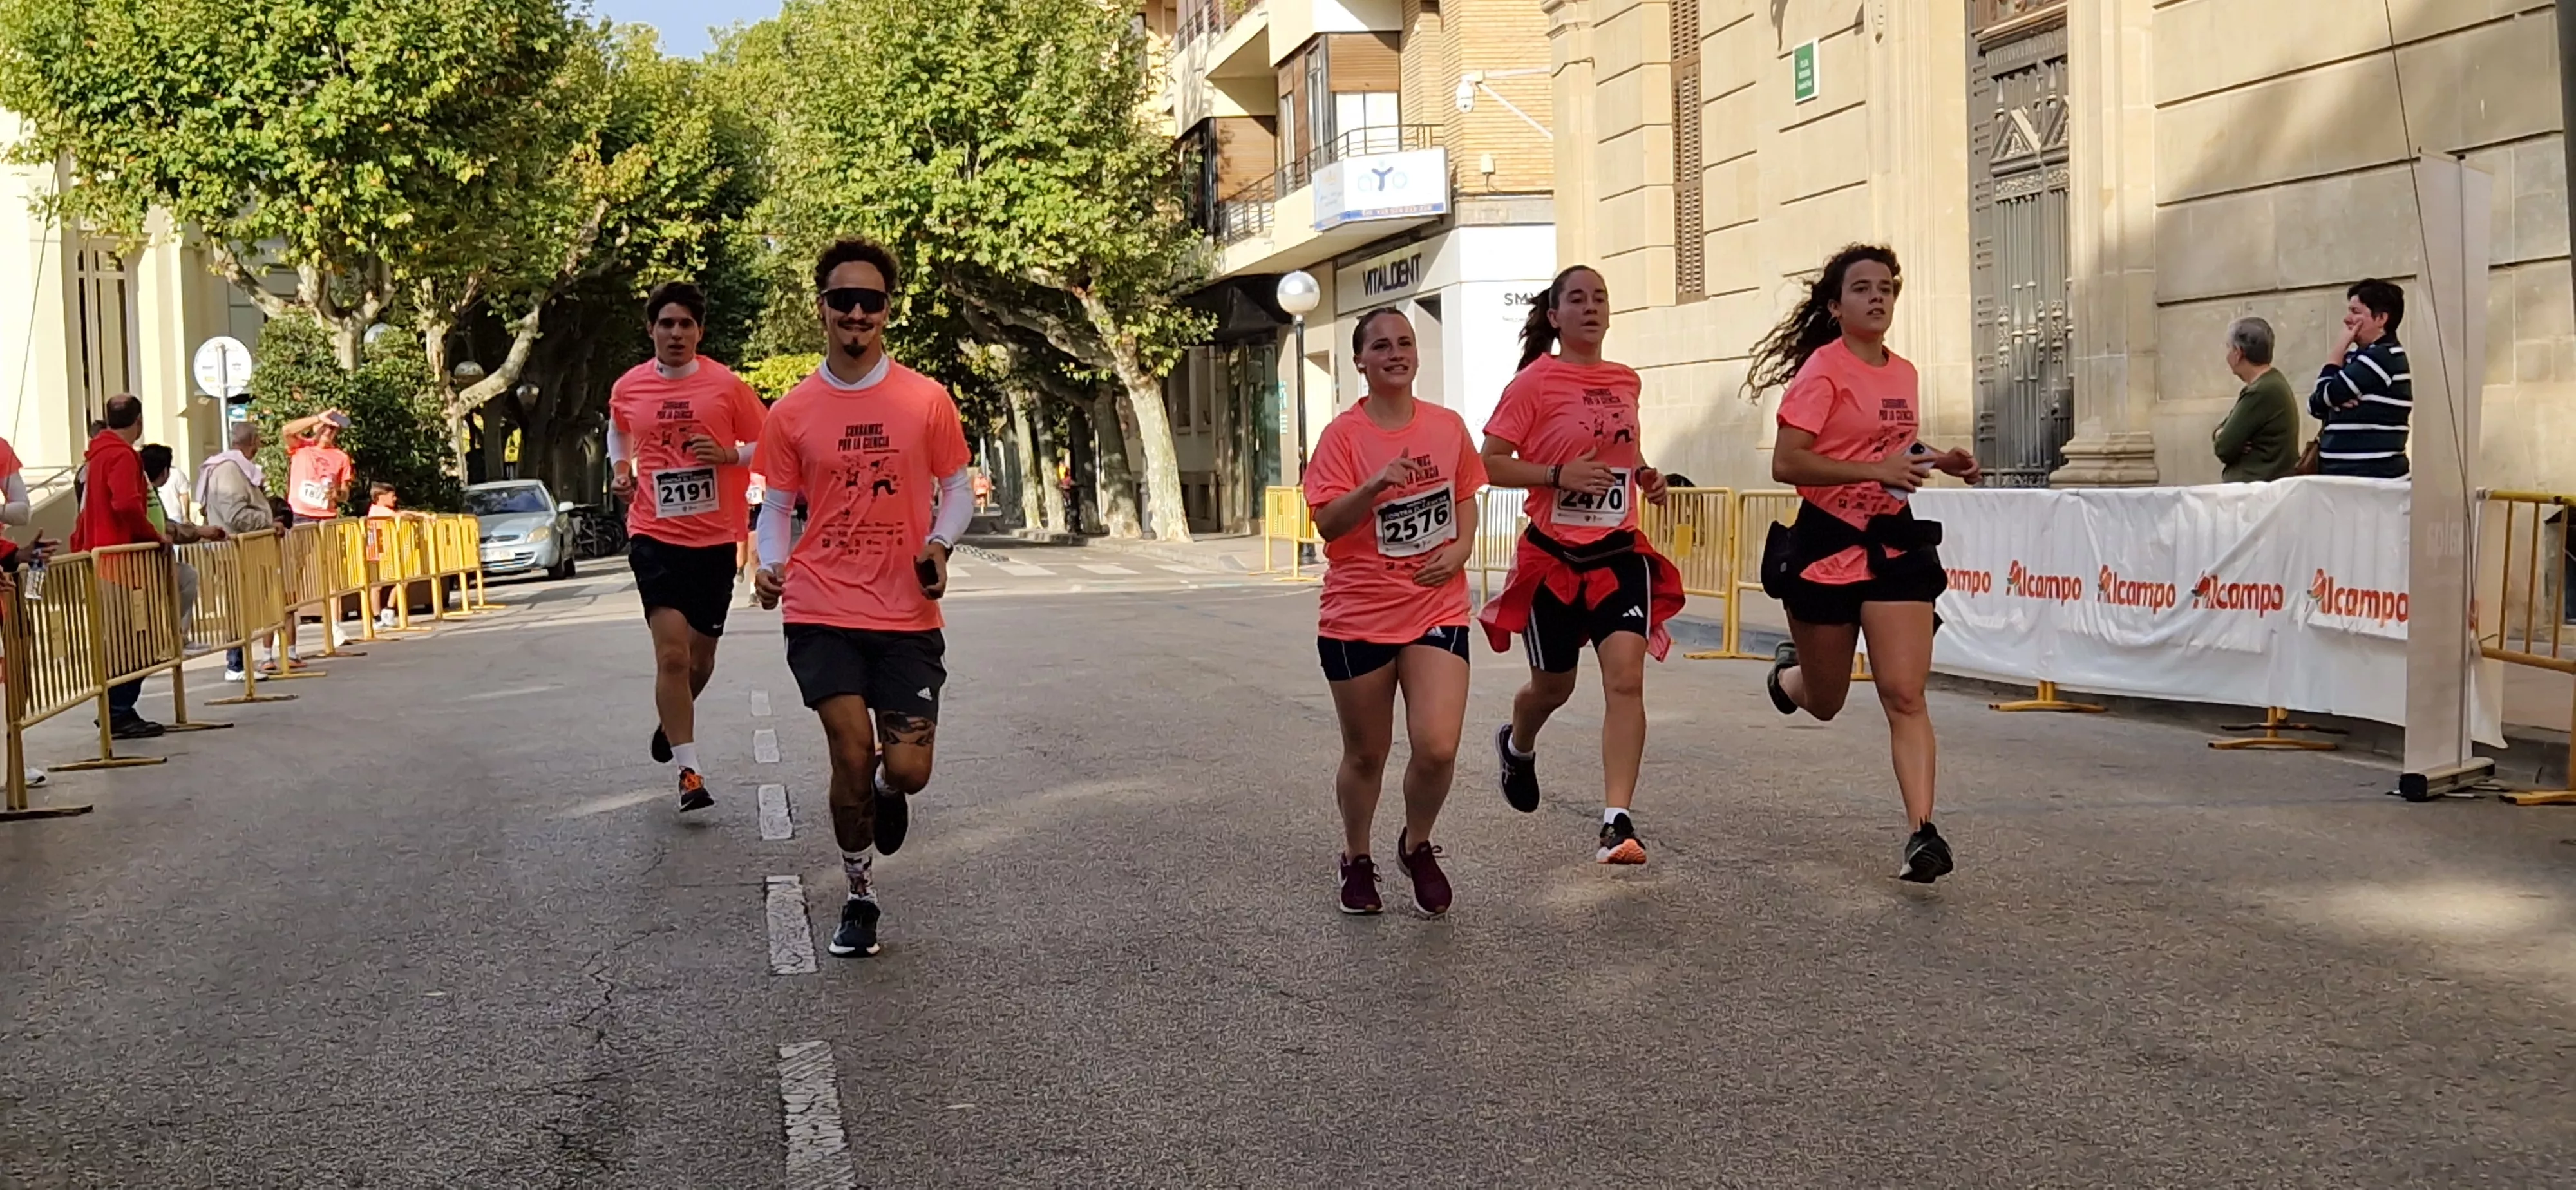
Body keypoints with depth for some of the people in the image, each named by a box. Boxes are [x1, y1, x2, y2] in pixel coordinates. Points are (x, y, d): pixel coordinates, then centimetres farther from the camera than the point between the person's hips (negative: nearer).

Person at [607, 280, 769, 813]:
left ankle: (671, 721, 45)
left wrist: (729, 455, -15)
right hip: (655, 535, -1)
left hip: (715, 538, 1)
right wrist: (621, 470, 6)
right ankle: (689, 770, -8)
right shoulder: (627, 389, 2)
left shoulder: (727, 385, -4)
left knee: (701, 655, 13)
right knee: (672, 653, -14)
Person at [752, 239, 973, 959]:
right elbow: (776, 507, 10)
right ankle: (859, 896, 15)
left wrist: (939, 545, -9)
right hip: (822, 612, 0)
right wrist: (770, 565, -9)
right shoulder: (792, 413, 4)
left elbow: (956, 489, 10)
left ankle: (885, 787, 36)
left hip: (908, 615, 0)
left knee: (907, 770, -5)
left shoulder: (926, 400, 2)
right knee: (851, 753, -8)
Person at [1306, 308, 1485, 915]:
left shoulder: (1448, 426, 4)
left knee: (1437, 747, -13)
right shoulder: (1343, 434, -7)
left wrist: (1462, 546, 0)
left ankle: (1417, 845, 16)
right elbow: (1327, 523, -15)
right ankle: (1357, 859, 35)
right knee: (1366, 755, 10)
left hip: (1437, 609, 2)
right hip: (1358, 615, -2)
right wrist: (1378, 484, -31)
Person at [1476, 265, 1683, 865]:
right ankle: (1517, 746, 48)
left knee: (1626, 676, -15)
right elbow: (1490, 462, -10)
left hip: (1620, 551, 3)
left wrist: (1644, 474, 7)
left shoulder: (1626, 382, 9)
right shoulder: (1533, 383, -7)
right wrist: (1558, 475, -23)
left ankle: (1618, 821, -16)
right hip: (1554, 555, -3)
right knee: (1554, 685, 12)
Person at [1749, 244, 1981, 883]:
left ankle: (1921, 832, -12)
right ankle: (1789, 671, 48)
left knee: (1905, 695, -10)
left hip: (1893, 543, 4)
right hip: (1826, 543, -4)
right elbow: (1786, 463, -19)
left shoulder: (1904, 374, 10)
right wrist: (1876, 470, -26)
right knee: (1823, 701, 12)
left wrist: (1939, 460, 9)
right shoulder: (1824, 368, -10)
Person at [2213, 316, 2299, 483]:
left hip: (2257, 488, -10)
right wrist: (2221, 435, -7)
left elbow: (2224, 449, -17)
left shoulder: (2262, 392, -18)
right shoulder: (2270, 383, 15)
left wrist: (2221, 438, 6)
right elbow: (2221, 430, 16)